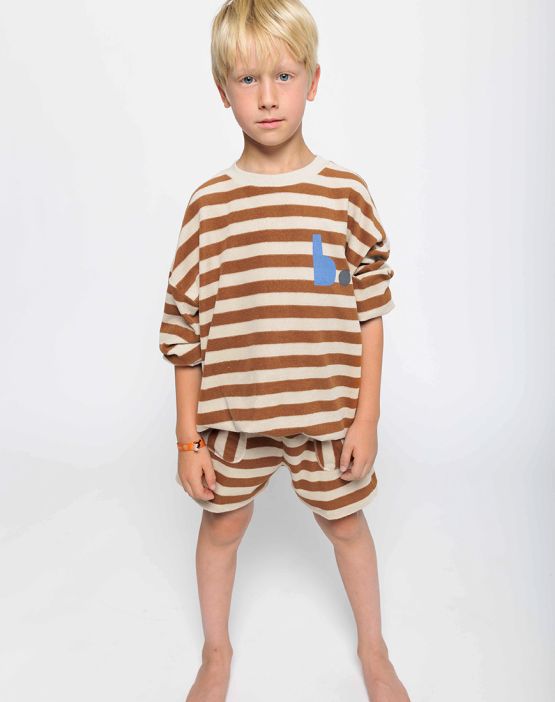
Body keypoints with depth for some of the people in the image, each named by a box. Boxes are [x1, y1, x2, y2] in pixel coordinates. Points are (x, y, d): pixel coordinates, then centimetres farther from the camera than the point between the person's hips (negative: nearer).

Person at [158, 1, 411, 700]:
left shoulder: (345, 192, -6)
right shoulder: (208, 204, -7)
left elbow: (371, 310, -2)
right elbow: (184, 329, -4)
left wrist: (366, 418, -3)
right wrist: (187, 439, -2)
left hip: (327, 412, 0)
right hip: (232, 412, 1)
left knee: (346, 523, 18)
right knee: (222, 527, 17)